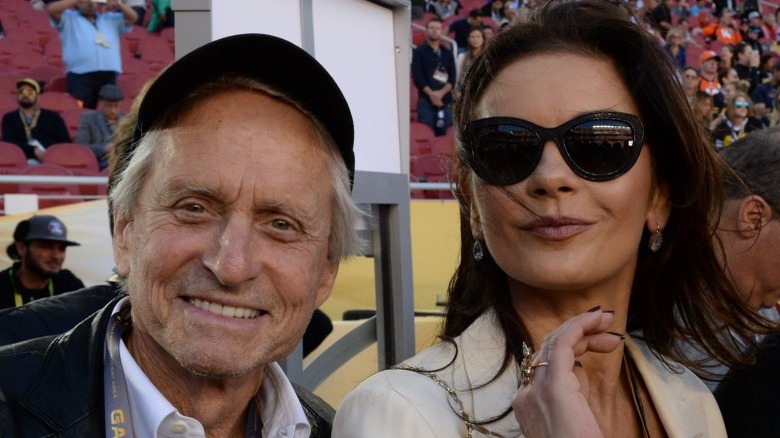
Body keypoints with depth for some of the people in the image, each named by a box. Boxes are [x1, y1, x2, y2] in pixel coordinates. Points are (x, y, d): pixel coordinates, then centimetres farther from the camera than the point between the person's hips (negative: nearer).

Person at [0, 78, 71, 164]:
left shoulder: (53, 117, 21)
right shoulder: (9, 118, 20)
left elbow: (66, 143, 12)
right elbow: (10, 142, 4)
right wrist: (34, 150, -13)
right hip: (25, 161, 0)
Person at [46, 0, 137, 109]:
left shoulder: (111, 19, 28)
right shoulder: (69, 18, 15)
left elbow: (133, 17, 24)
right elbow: (51, 9, 0)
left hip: (108, 75, 4)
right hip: (80, 74, -4)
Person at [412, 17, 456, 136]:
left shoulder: (447, 54, 17)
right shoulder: (419, 52, 8)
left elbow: (452, 77, 7)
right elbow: (418, 77, -2)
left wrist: (441, 93, -9)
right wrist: (431, 94, -12)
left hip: (445, 101, 3)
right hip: (426, 101, -3)